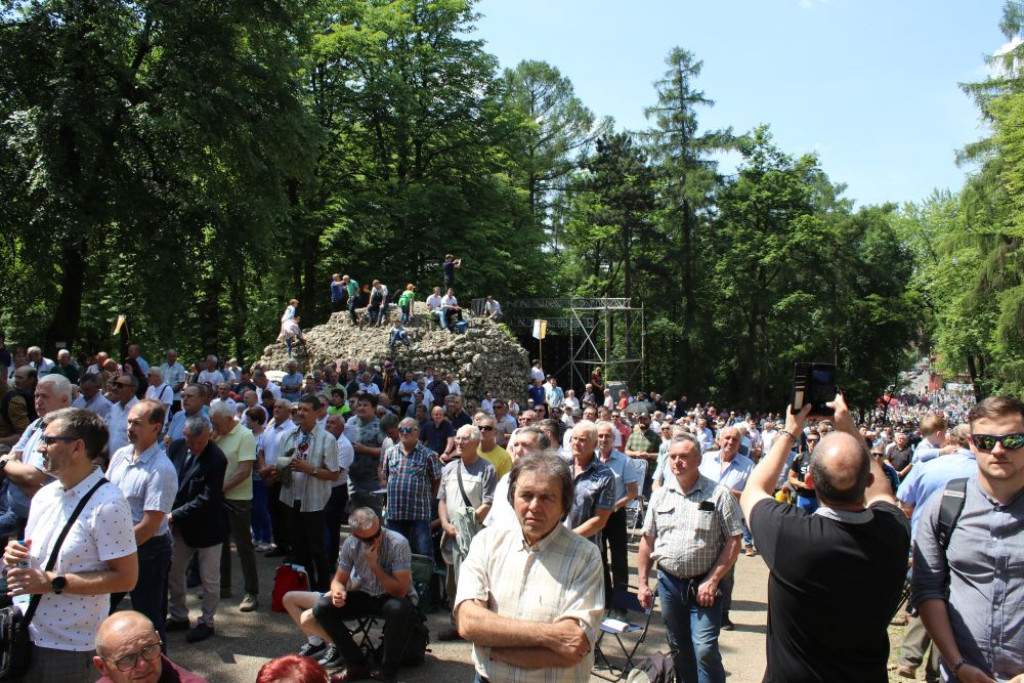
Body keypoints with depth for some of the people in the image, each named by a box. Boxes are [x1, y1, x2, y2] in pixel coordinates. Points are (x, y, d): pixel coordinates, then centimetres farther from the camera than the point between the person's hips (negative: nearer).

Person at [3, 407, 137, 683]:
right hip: (25, 634, 7)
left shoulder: (107, 504, -19)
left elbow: (126, 578, -20)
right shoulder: (44, 495, 6)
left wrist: (54, 583, -22)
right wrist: (15, 553, -3)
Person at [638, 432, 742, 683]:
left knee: (705, 649, -10)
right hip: (668, 582, 4)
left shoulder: (719, 495, -7)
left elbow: (733, 542, -8)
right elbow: (647, 540, 10)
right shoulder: (660, 495, 6)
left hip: (704, 584, -4)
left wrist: (712, 581, -13)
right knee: (679, 648, 15)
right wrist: (643, 583, 7)